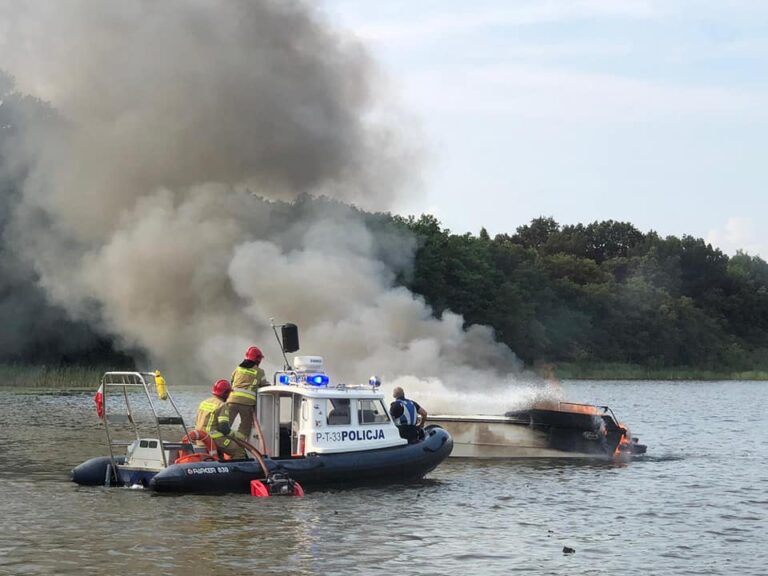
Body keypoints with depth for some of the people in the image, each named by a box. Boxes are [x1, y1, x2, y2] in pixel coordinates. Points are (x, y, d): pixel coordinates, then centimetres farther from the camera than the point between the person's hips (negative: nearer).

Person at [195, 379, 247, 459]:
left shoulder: (204, 402, 14)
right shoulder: (222, 406, -13)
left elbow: (197, 423, 19)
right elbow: (224, 428, -21)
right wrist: (235, 435, -6)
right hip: (215, 439, -9)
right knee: (239, 451, -9)